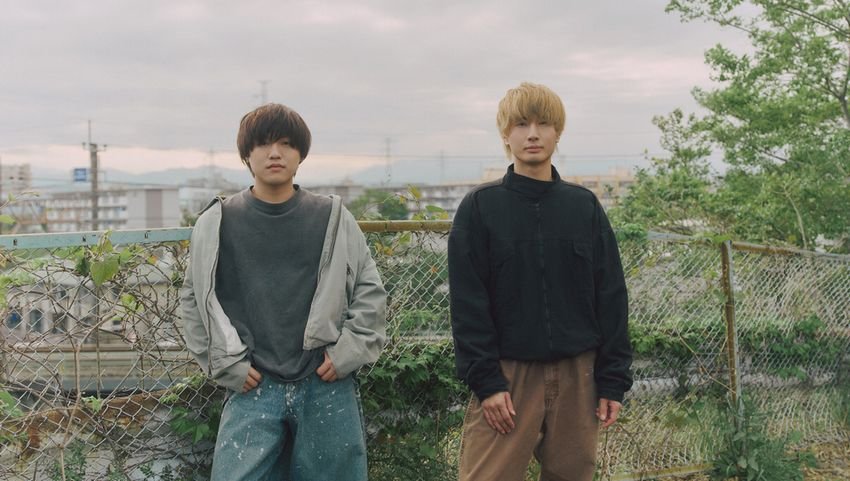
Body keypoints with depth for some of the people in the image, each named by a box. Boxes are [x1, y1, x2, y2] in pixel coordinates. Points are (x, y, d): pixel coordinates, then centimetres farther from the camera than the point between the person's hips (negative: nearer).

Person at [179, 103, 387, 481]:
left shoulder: (334, 219, 5)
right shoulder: (216, 224, 4)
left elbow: (370, 291, 9)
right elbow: (195, 299, 9)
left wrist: (348, 352, -2)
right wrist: (225, 363, 0)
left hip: (327, 388, 1)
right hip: (253, 389, 0)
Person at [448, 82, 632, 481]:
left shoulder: (584, 206, 7)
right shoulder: (480, 207, 0)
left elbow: (611, 297, 7)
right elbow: (467, 302, -4)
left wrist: (613, 379, 2)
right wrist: (485, 379, -10)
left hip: (576, 374, 3)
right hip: (507, 374, -2)